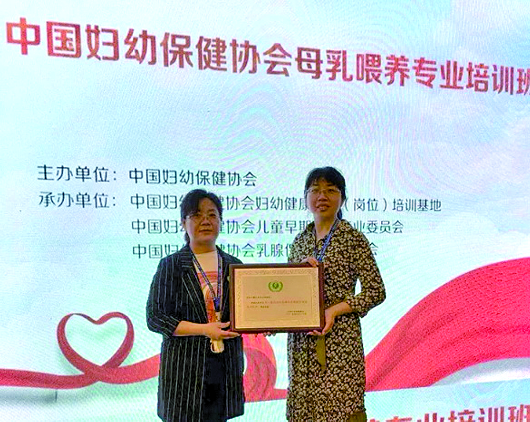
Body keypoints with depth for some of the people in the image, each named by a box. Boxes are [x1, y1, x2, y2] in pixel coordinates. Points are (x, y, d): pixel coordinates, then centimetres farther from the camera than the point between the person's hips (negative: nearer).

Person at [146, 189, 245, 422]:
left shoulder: (233, 265, 10)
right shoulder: (170, 265, -1)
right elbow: (155, 318, -7)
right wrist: (204, 329, -16)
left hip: (225, 365, 3)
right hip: (184, 366, -3)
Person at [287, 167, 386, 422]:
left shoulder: (352, 238, -4)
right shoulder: (300, 241, 12)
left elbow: (376, 291, -6)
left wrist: (334, 310, -15)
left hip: (338, 337, -5)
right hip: (301, 341, 5)